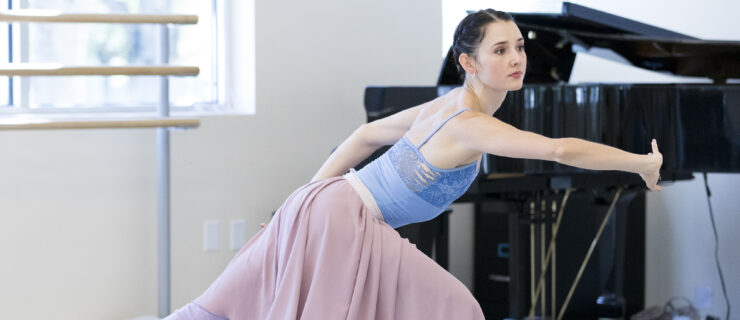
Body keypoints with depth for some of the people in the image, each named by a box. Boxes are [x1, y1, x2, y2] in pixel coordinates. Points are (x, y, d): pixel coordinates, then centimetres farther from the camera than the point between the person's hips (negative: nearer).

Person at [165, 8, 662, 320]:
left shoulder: (444, 107, 10)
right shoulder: (470, 125, -18)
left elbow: (368, 134, 19)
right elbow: (560, 150, -28)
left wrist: (312, 196, 23)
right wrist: (641, 163, -18)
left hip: (330, 204, 9)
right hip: (339, 218, -9)